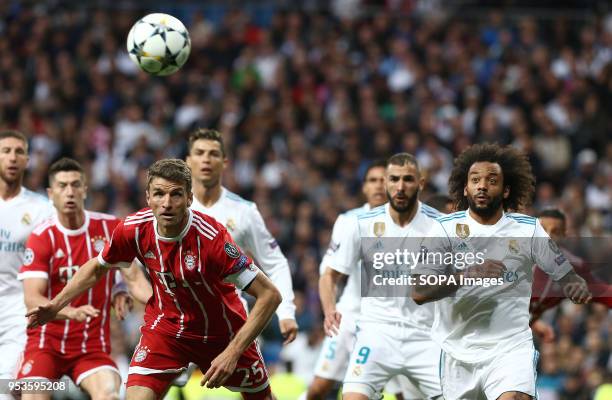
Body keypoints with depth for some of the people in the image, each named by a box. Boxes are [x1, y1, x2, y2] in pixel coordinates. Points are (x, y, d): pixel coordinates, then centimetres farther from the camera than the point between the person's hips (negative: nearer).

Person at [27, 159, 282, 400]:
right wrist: (56, 305, 1)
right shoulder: (133, 229, -18)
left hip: (222, 333, -2)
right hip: (166, 326, 2)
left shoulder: (211, 237, -31)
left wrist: (232, 353, -34)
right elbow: (97, 267, 7)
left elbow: (270, 295, -30)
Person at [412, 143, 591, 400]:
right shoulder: (446, 228, -3)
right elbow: (419, 292, -11)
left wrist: (578, 285, -16)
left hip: (511, 347, -1)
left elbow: (563, 272, 8)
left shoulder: (528, 229, 1)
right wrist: (467, 275, -27)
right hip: (459, 349, 1)